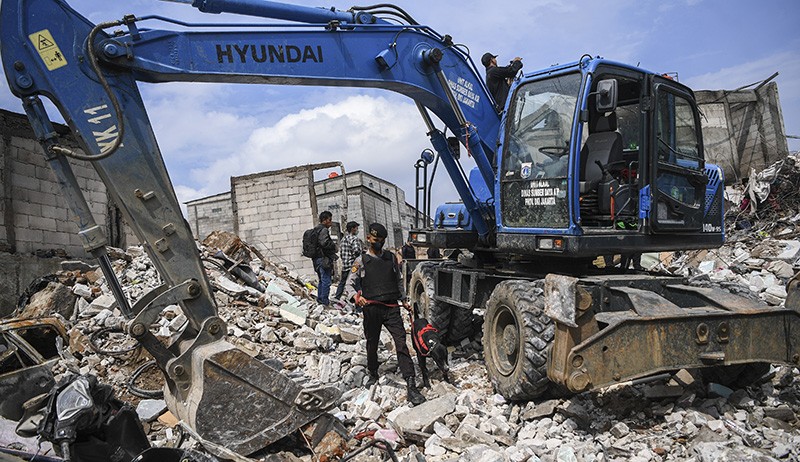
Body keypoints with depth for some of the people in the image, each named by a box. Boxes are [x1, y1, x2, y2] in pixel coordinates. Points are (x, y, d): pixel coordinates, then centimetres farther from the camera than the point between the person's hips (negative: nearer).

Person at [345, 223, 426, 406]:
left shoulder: (391, 258, 10)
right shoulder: (361, 261, 2)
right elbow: (349, 285, 2)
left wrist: (404, 299, 21)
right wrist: (356, 297, -18)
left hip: (392, 308, 1)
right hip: (371, 309, -1)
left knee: (401, 344, -9)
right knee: (372, 344, 13)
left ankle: (411, 386, -11)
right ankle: (373, 375, 38)